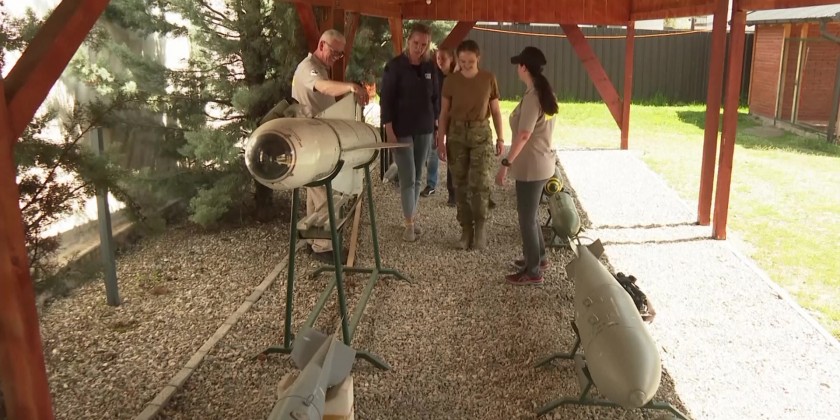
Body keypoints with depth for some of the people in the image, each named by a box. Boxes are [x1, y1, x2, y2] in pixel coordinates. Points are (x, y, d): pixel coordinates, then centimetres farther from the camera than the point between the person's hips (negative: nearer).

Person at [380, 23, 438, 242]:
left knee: (418, 177, 10)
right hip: (402, 130, -4)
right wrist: (389, 130, -15)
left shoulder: (430, 67, 6)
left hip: (424, 129, 4)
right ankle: (409, 223, 5)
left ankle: (413, 218, 21)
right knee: (408, 178, -5)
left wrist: (436, 124, 10)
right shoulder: (395, 66, -8)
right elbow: (386, 100, -9)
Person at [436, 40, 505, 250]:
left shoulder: (489, 79, -2)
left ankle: (480, 227, 8)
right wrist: (441, 141, -2)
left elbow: (496, 111, 6)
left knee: (479, 182, -9)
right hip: (457, 133, 1)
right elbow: (444, 113, 3)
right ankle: (466, 229, 15)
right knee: (460, 184, 3)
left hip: (481, 133, -1)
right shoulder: (451, 81, -2)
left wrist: (500, 138, 5)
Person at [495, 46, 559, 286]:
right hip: (541, 163, 10)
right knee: (531, 215, 22)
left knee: (526, 218, 1)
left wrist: (506, 163, -22)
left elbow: (524, 135, -26)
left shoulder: (532, 96, -20)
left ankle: (533, 272, 10)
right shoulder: (546, 93, 9)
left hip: (531, 166, -10)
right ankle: (538, 258, 36)